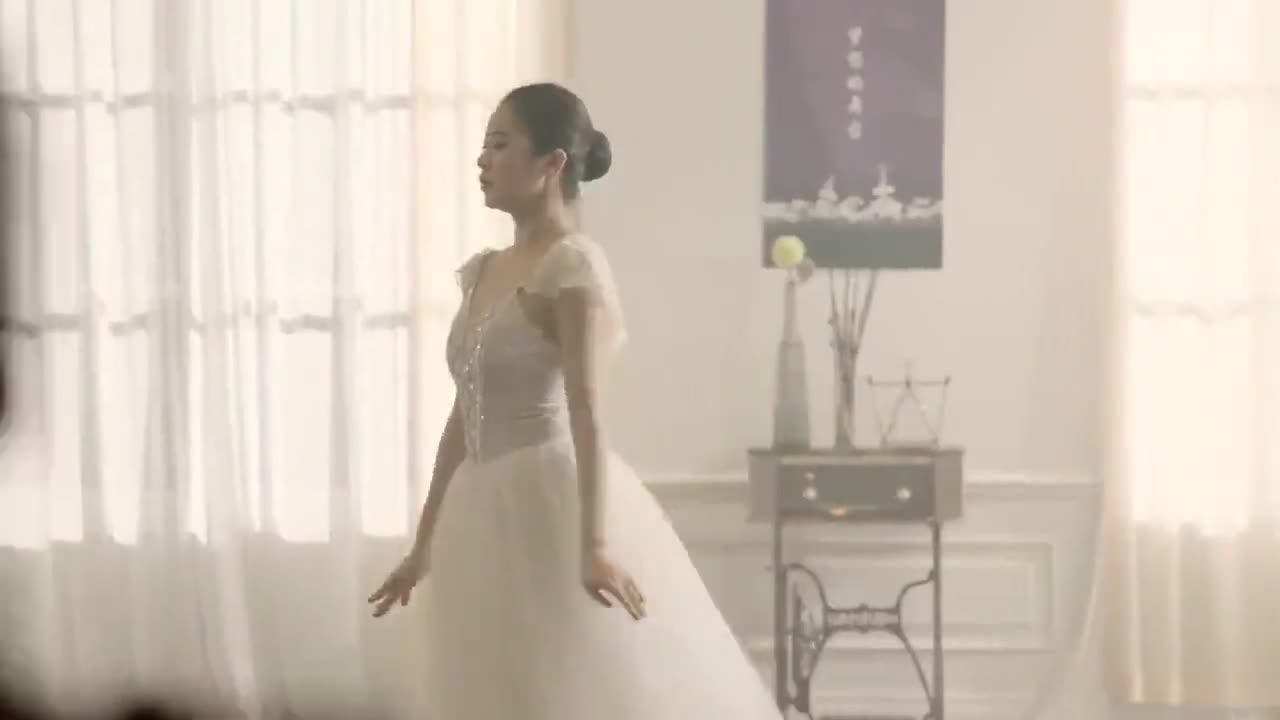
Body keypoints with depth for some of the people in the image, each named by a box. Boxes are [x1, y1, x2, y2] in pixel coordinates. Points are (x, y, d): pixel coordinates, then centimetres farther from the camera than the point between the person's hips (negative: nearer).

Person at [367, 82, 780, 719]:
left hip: (553, 505, -8)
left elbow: (586, 411, -20)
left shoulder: (573, 267, -11)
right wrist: (425, 545, 16)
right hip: (491, 516, 8)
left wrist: (594, 544, -27)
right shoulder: (482, 272, 13)